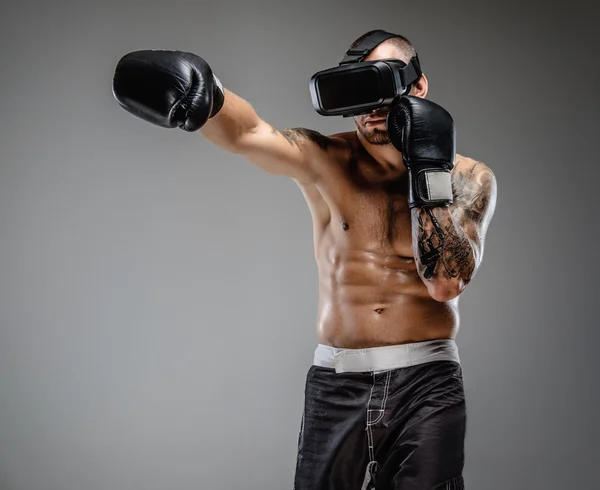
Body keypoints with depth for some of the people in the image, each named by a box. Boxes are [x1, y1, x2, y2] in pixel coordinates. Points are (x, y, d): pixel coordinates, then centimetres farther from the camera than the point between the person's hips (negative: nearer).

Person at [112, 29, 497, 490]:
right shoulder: (325, 161, -2)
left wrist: (428, 168, -16)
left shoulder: (467, 179, -1)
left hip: (425, 385, 0)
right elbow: (247, 133, -21)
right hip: (336, 383, 1)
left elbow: (447, 282, -14)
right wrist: (202, 96, -43)